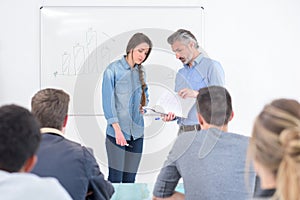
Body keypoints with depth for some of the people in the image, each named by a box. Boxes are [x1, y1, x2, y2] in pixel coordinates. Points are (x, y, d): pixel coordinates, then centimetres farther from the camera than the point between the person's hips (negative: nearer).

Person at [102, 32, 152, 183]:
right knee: (115, 180, -5)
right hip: (117, 133, -5)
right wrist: (117, 129, -16)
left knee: (130, 179, 8)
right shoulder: (113, 69, -5)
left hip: (137, 133, 6)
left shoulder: (141, 72, 13)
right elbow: (108, 101, -9)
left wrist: (145, 107, 1)